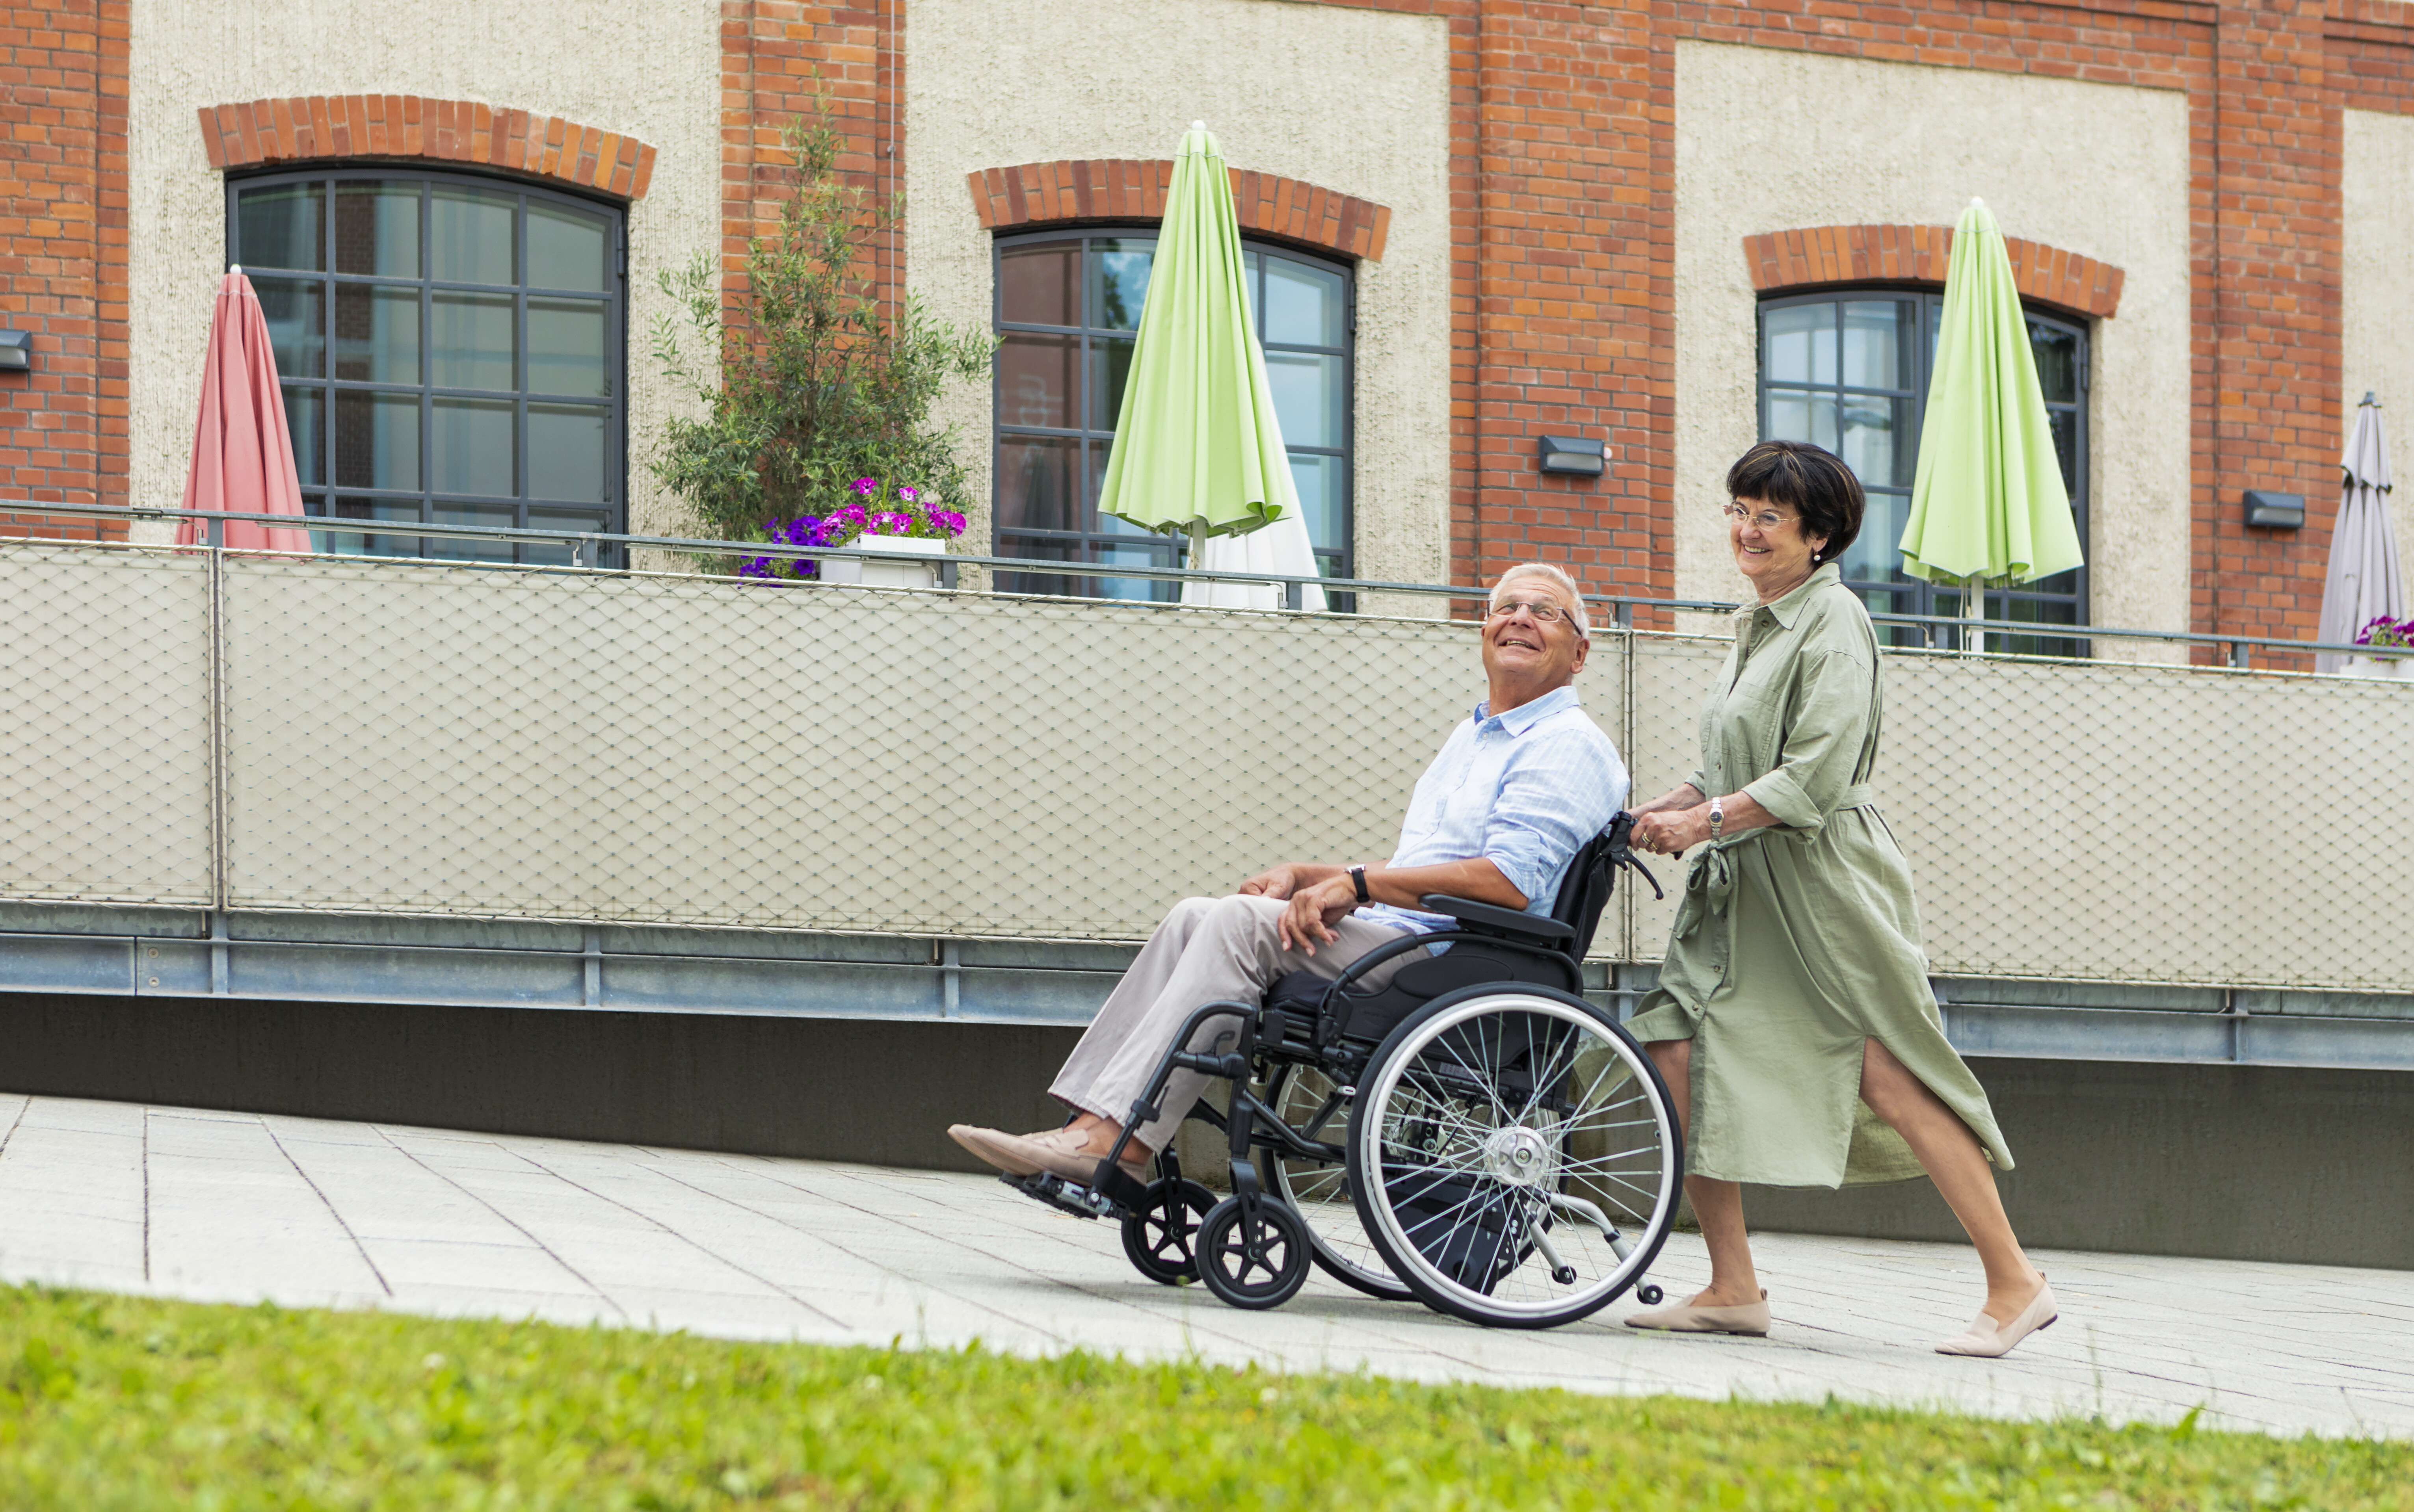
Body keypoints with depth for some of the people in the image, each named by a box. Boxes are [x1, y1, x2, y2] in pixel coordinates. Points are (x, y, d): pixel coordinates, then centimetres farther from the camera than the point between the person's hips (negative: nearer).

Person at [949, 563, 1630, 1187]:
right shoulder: (1472, 736, 27)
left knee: (1241, 921, -23)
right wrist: (1305, 876, 11)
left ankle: (1115, 1139, -27)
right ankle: (1090, 1125, -18)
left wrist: (1357, 884, -16)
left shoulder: (1567, 746, -5)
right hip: (1400, 942, 9)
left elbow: (1510, 882, -19)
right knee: (1197, 916, -7)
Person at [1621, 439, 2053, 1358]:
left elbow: (1815, 775, -17)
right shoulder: (1760, 627, 16)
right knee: (1677, 1053, -4)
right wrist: (1670, 808, 5)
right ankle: (1733, 1290, 3)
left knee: (1890, 1079, -9)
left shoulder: (1834, 621, -9)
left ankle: (2014, 1286, 1)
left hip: (1825, 883, -8)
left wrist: (1706, 820, -16)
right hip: (1744, 890, 8)